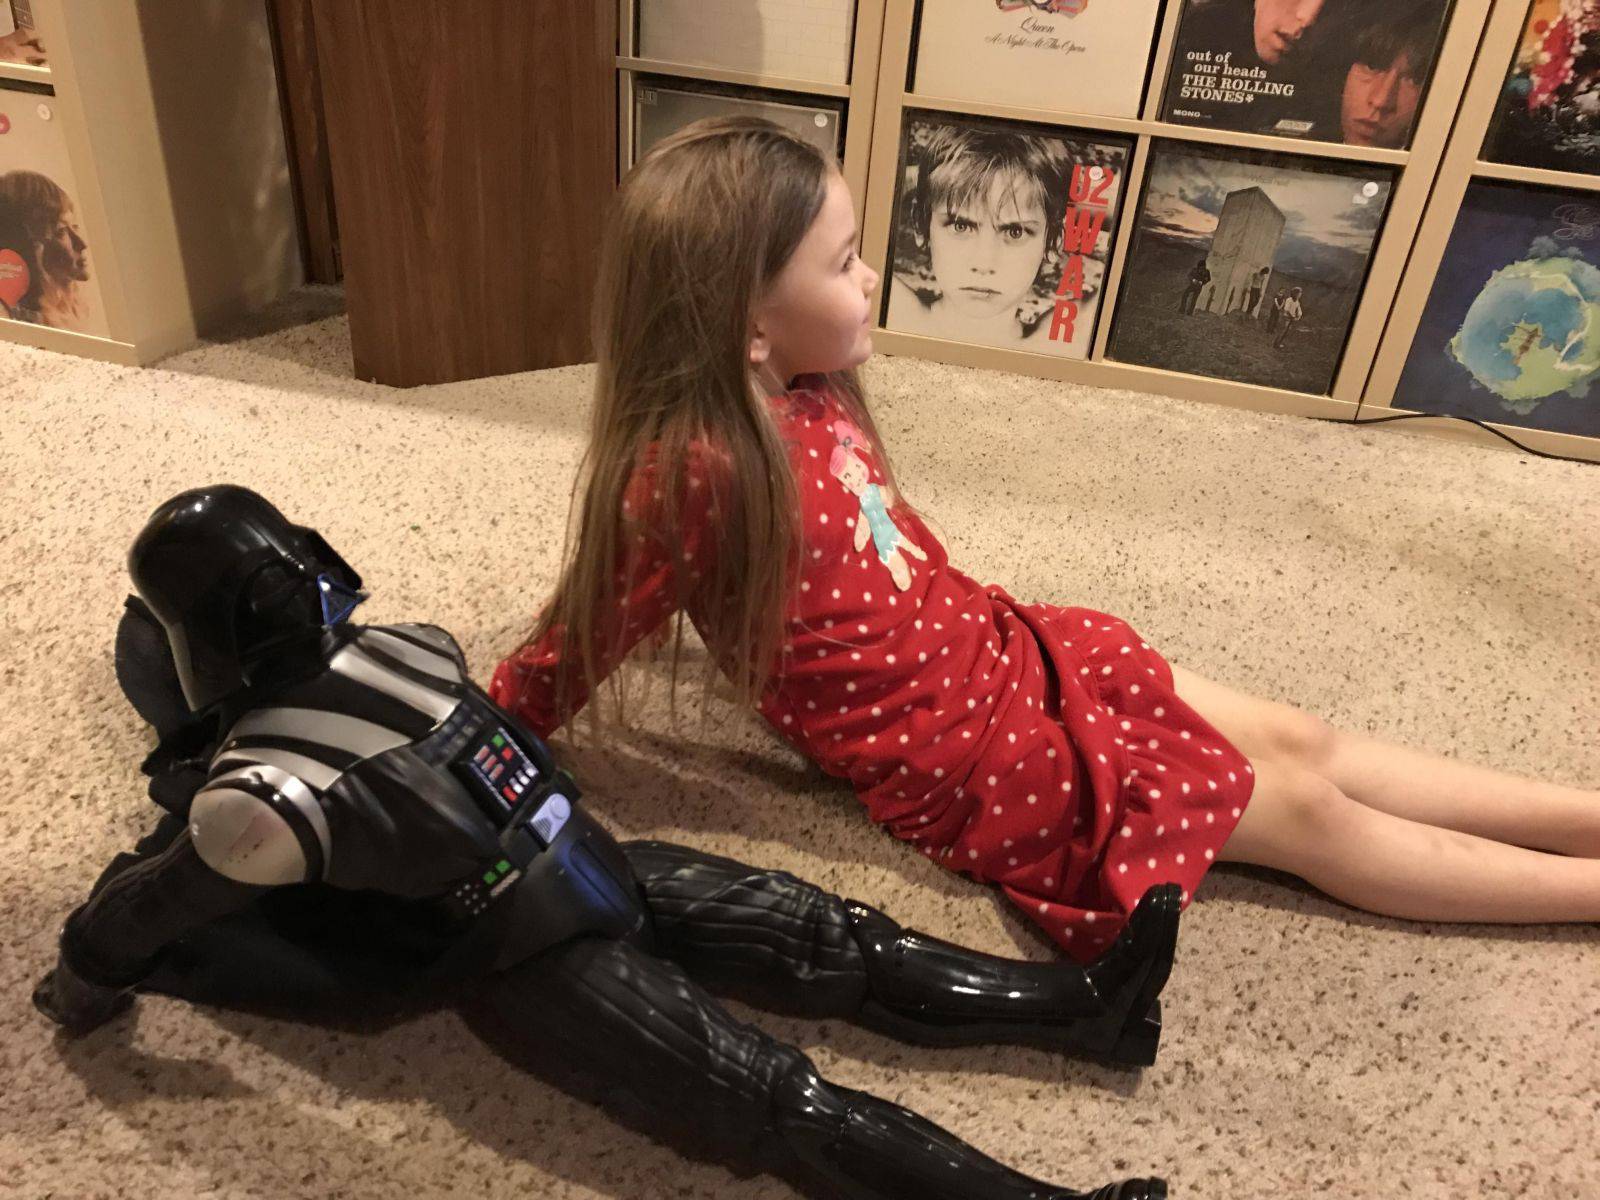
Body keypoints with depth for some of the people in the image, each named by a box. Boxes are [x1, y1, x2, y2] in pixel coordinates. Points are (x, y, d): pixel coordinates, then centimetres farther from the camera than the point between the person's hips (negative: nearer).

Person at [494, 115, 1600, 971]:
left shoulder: (800, 399, -2)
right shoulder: (696, 473, -27)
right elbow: (583, 639, -17)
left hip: (1002, 646, 8)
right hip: (960, 757, -7)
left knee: (1298, 740, 10)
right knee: (1300, 810, 1)